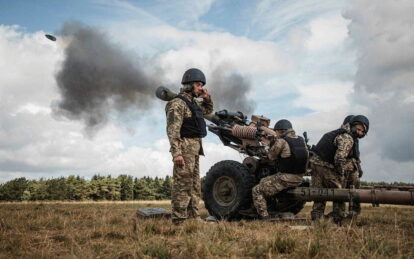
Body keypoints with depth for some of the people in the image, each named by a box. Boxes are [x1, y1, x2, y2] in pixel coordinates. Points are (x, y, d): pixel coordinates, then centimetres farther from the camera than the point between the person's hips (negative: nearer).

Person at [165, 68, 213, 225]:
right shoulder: (177, 103, -11)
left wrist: (207, 98, 15)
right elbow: (172, 130, -19)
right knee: (183, 184, -9)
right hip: (185, 148, -10)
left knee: (195, 185, 13)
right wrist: (176, 153, -26)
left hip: (194, 149, 10)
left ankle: (193, 216, 21)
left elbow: (208, 110, 35)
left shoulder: (193, 102, 17)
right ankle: (179, 220, -5)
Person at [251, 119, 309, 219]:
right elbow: (306, 156, 16)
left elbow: (271, 156, -4)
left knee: (257, 190, 2)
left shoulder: (281, 141, -15)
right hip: (299, 179, 8)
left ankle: (265, 218, -6)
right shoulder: (301, 140, 6)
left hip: (285, 179, -8)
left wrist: (275, 143, 12)